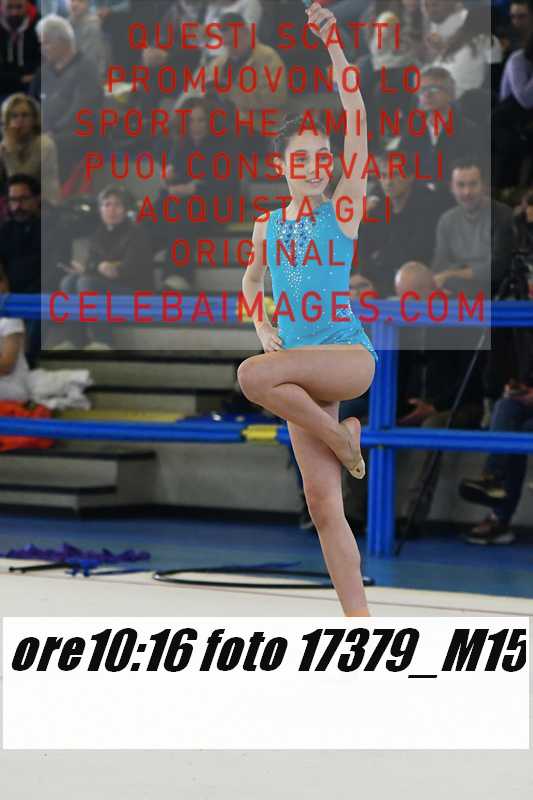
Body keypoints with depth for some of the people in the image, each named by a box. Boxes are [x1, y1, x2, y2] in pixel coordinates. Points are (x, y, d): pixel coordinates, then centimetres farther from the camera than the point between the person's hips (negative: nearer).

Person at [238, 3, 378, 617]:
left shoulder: (343, 210, 0)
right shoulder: (267, 226, 11)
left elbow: (358, 126, -9)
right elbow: (251, 280, 28)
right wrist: (264, 328, 9)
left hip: (350, 354, -5)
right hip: (299, 363, 5)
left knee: (254, 375, -31)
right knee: (323, 503, -2)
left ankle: (342, 436, -7)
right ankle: (360, 624, 1)